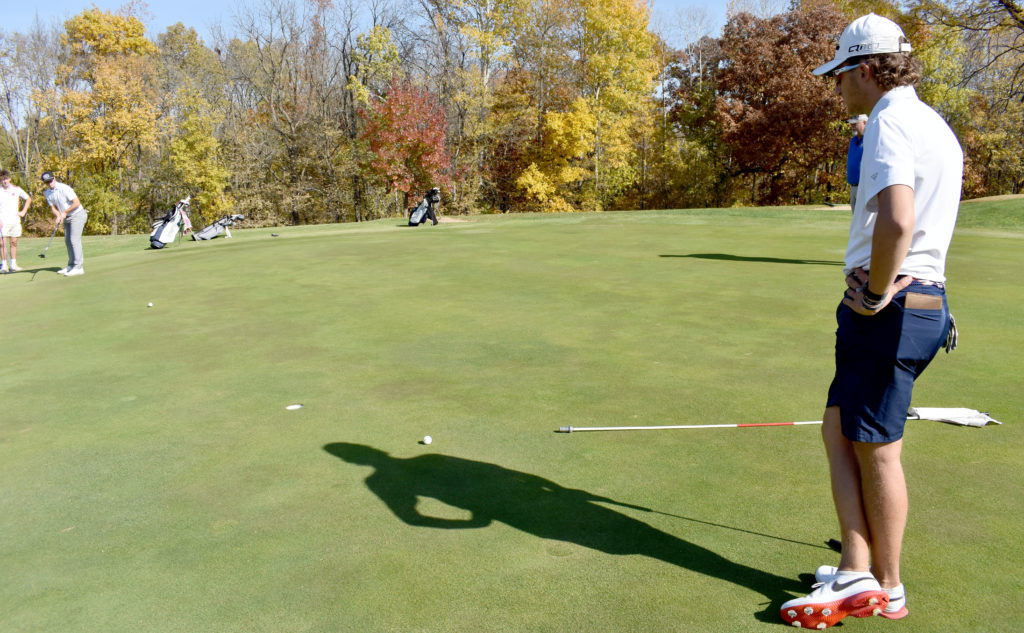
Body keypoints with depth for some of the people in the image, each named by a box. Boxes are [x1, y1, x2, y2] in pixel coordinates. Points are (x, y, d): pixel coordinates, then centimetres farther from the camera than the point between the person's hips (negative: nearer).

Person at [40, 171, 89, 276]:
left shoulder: (64, 189, -20)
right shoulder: (47, 193, 2)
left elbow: (76, 203, -21)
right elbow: (53, 207, 5)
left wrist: (65, 213, -15)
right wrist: (58, 215, -15)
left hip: (77, 215, -8)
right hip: (66, 218, 8)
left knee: (74, 240, -15)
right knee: (68, 241, 10)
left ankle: (78, 267, -16)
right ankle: (71, 266, 18)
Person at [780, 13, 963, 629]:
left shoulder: (891, 121, -13)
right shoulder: (936, 125, 19)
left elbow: (896, 220, -30)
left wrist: (877, 292, -16)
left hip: (889, 308, -10)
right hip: (926, 299, 10)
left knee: (876, 448, 2)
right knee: (840, 433, 12)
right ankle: (858, 574, 14)